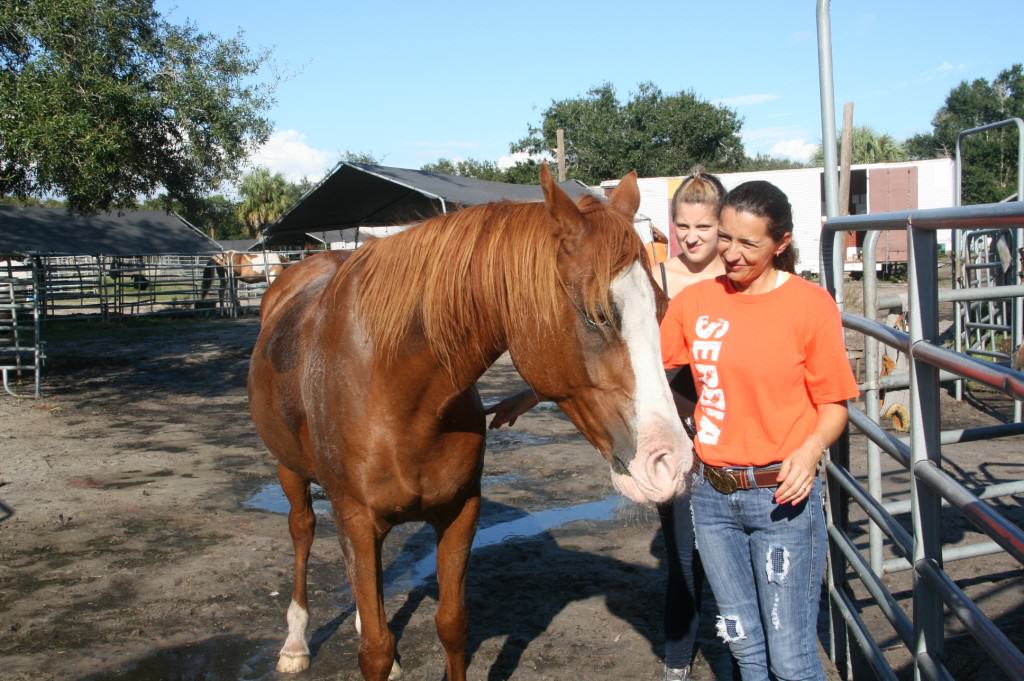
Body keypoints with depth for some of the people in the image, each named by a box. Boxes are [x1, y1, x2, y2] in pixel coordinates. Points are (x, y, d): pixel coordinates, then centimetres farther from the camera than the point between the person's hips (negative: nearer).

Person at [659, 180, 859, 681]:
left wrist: (810, 450, -25)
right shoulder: (694, 302, 1)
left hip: (782, 495, -4)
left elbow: (834, 404, -5)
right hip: (712, 494, 4)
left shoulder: (811, 305, -10)